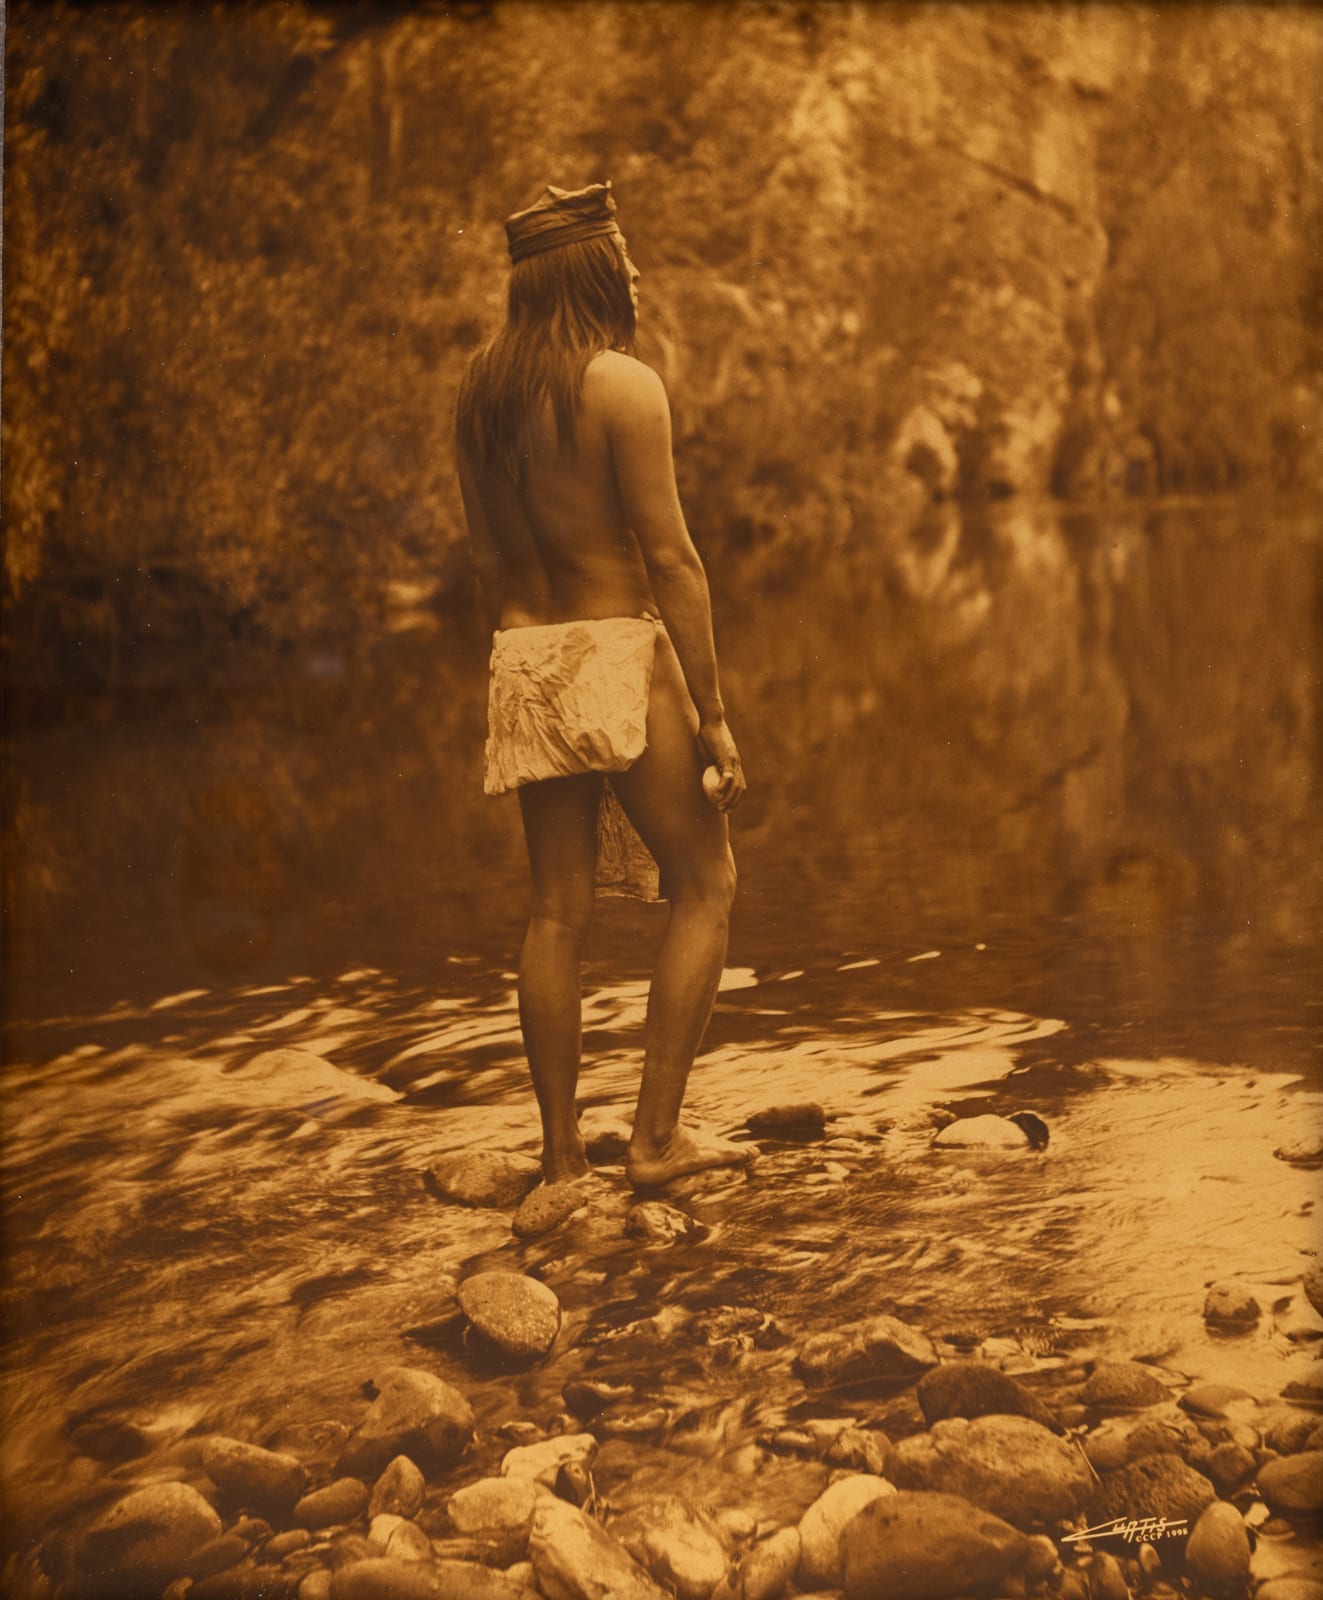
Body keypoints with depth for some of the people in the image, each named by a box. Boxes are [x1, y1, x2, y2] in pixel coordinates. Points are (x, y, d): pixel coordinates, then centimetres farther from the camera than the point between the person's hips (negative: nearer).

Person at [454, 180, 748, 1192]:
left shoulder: (483, 391, 10)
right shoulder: (623, 384, -11)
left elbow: (488, 555, 14)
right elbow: (670, 556, -14)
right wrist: (713, 712, -12)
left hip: (524, 660, 7)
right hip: (622, 651, -6)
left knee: (558, 911, 9)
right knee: (705, 889, 6)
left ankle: (562, 1156, 13)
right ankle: (657, 1137, 3)